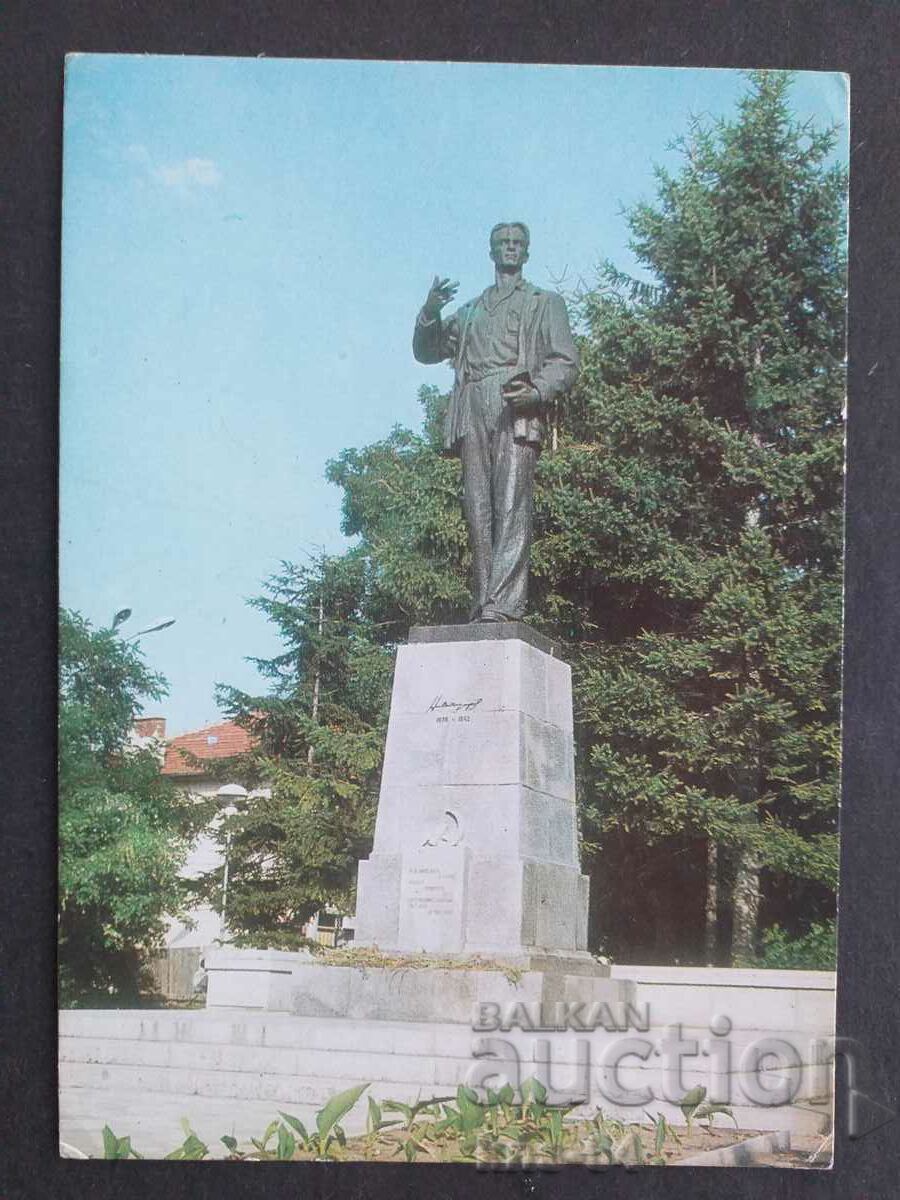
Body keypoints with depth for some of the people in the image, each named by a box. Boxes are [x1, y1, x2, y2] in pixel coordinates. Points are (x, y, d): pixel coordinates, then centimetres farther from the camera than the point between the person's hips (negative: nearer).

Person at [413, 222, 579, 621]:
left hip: (516, 410, -4)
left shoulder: (545, 302, 21)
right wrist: (430, 313, 7)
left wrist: (536, 391, -14)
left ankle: (504, 604, -27)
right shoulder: (469, 310, 32)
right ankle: (482, 605, -11)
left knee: (511, 506, -18)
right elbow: (427, 352, 28)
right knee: (478, 509, -7)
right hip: (471, 409, 4)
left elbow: (565, 362, 8)